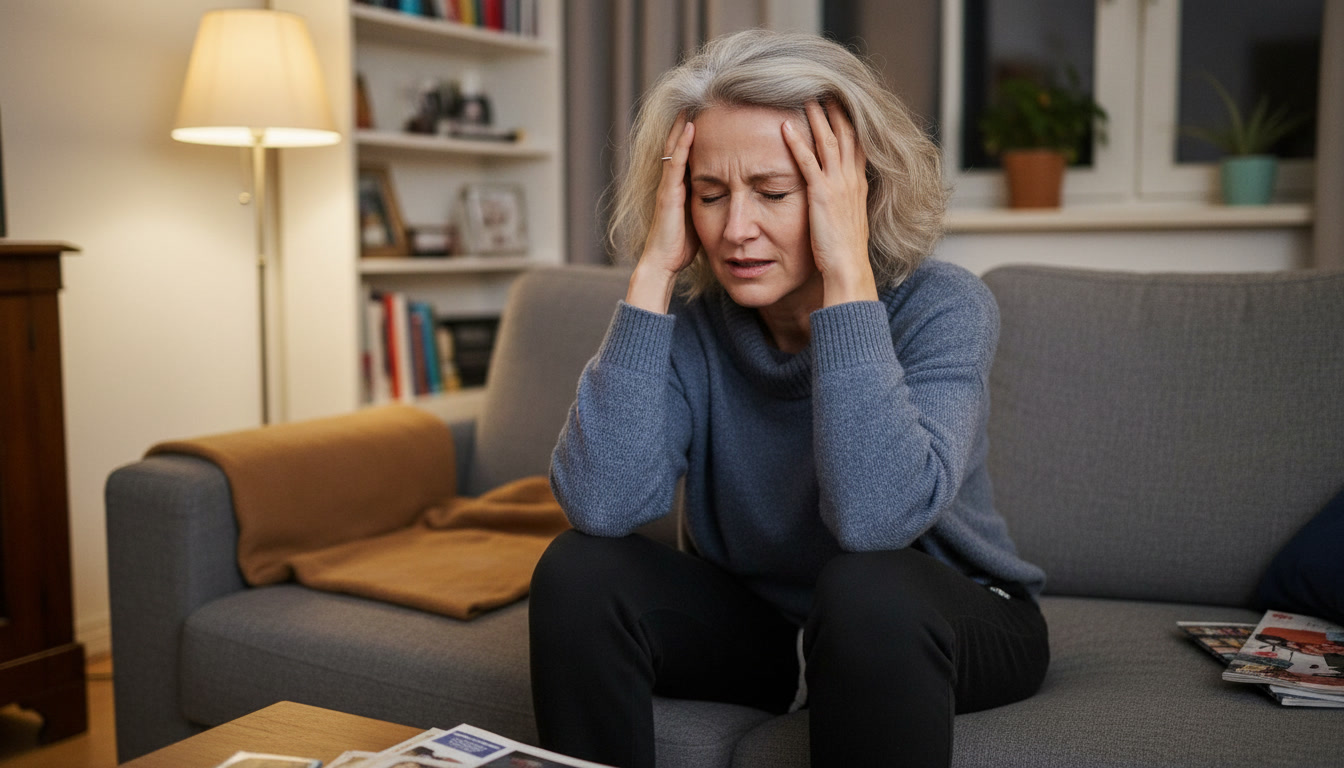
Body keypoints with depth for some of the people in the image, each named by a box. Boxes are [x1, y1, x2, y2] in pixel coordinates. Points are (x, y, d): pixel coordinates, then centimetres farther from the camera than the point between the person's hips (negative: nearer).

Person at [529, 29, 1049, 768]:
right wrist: (654, 267, -29)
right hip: (753, 619, 3)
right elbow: (599, 504, -30)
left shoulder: (941, 307, -22)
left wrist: (847, 271, -36)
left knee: (867, 587, -35)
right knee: (578, 572, -20)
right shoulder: (691, 314, -14)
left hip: (945, 625, -2)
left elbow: (875, 518, -40)